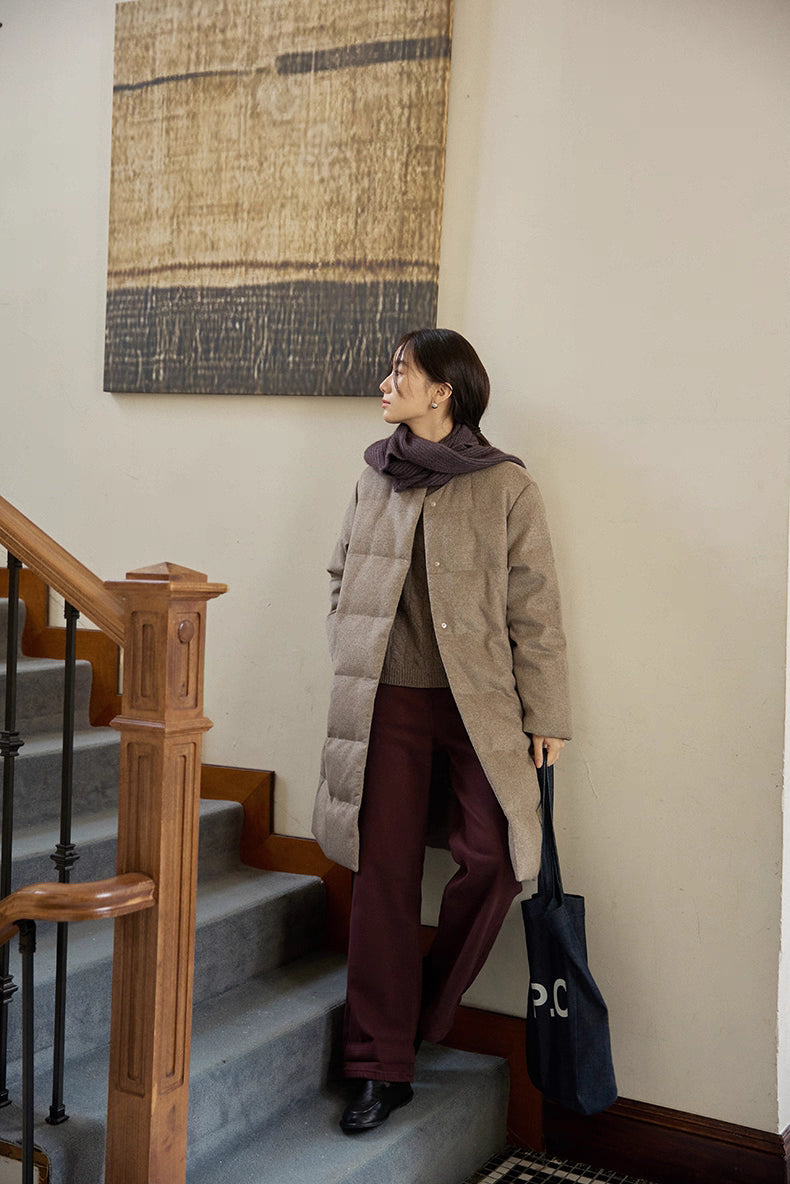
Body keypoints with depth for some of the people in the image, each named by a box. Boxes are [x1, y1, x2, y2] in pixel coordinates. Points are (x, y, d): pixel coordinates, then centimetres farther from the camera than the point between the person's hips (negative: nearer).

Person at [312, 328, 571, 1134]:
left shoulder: (506, 486, -2)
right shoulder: (375, 479, 11)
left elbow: (534, 609, -2)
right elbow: (341, 578, 21)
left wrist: (544, 717, -3)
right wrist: (350, 665, 10)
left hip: (478, 705, -2)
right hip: (388, 704, 3)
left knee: (494, 857, -11)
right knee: (384, 873, 1)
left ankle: (427, 1010, 16)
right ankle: (380, 1066, 10)